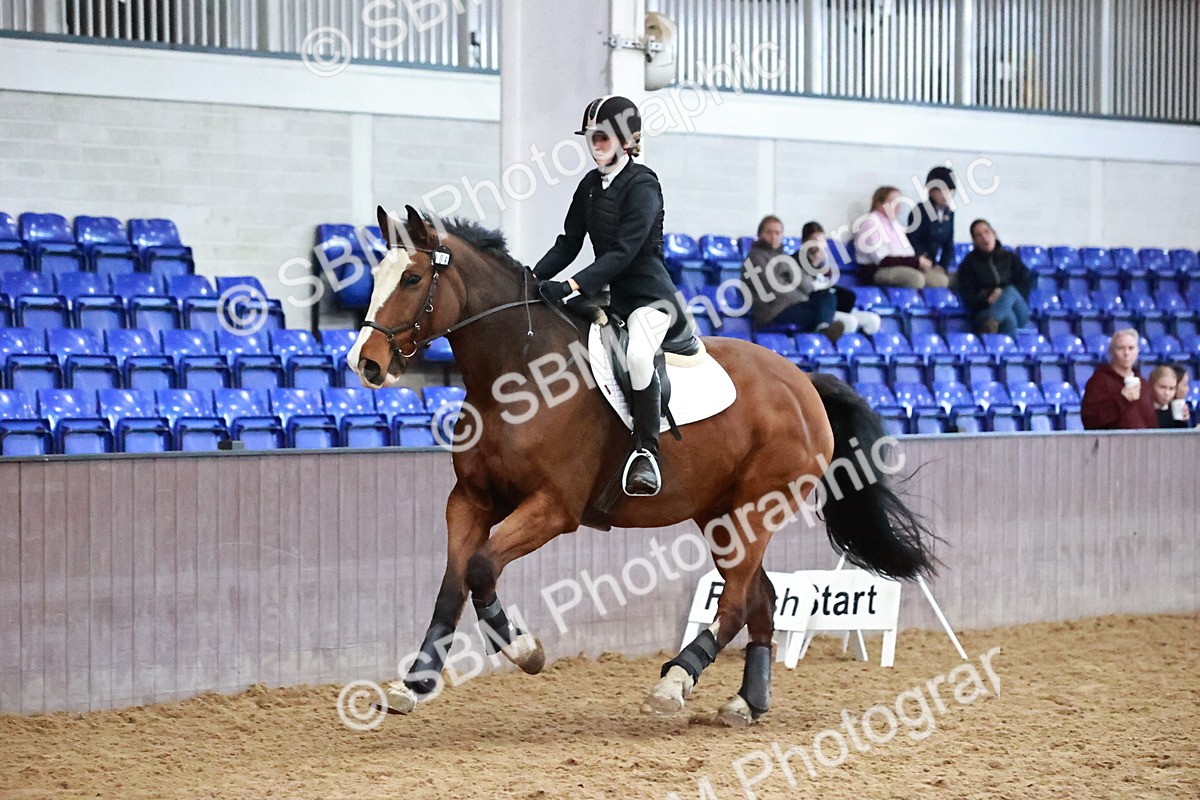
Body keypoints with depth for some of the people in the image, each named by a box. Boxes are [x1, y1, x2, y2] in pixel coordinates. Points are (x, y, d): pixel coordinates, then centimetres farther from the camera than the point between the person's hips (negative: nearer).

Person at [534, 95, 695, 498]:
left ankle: (646, 453, -27)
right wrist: (534, 277, -7)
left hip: (648, 293, -9)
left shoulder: (642, 185, -14)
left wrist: (572, 286, -32)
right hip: (609, 293, 9)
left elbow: (624, 251, -23)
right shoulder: (590, 185, 9)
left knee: (638, 354, -35)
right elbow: (568, 244, 10)